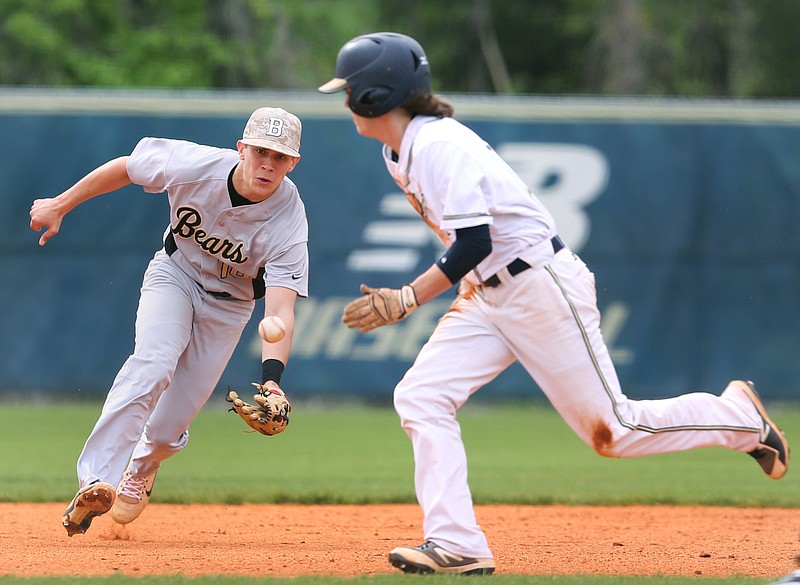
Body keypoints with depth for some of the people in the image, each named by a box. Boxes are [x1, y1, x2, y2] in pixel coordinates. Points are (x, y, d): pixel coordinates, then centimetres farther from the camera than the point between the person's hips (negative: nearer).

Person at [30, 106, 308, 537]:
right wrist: (59, 206, -3)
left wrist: (271, 379, -55)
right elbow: (125, 167, -10)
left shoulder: (288, 223, -32)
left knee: (171, 424, -1)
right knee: (154, 363, -30)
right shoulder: (194, 165, -29)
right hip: (175, 274, 0)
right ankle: (96, 480, -35)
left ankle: (140, 470, 35)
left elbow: (280, 311, -41)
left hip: (231, 303, 0)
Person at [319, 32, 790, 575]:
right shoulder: (398, 154, 9)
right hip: (488, 296, 10)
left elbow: (474, 242, -27)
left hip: (544, 284, -10)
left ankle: (740, 414, 17)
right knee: (420, 397, -7)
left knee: (613, 431, -4)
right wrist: (470, 283, 16)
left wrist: (405, 301, -25)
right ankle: (457, 545, -11)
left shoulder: (438, 144, -21)